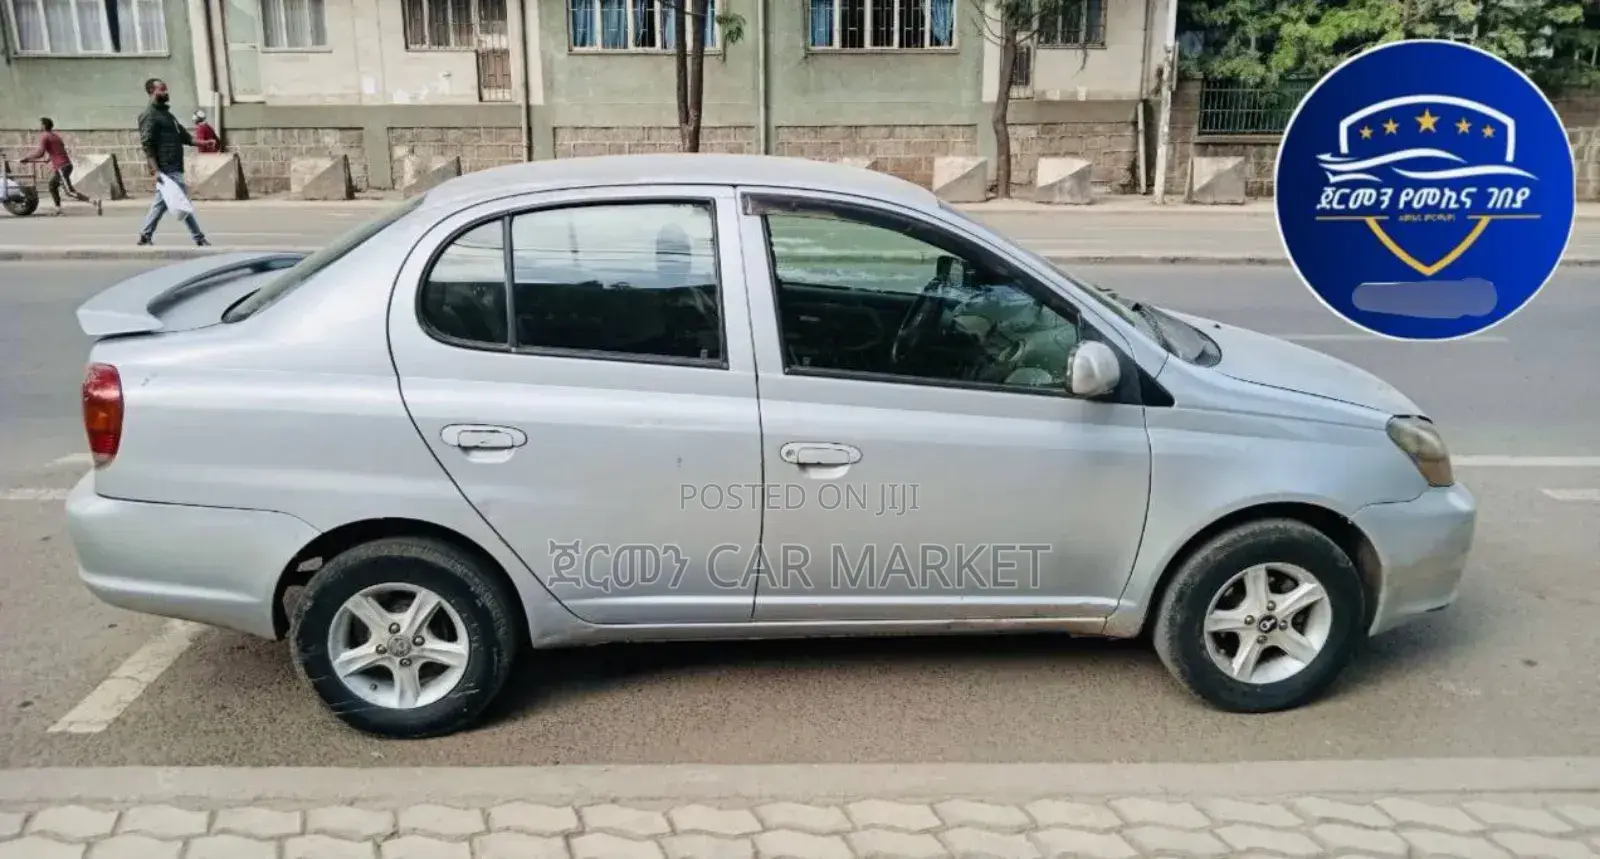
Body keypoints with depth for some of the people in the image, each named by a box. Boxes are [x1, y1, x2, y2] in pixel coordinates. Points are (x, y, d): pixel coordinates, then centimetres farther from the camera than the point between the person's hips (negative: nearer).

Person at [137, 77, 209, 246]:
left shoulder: (166, 113, 19)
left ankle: (145, 236, 17)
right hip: (166, 169, -9)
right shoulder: (150, 116, -9)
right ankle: (199, 238, 0)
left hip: (174, 167, 9)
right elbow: (147, 146, -16)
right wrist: (155, 171, -23)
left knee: (160, 203, 12)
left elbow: (184, 136, 22)